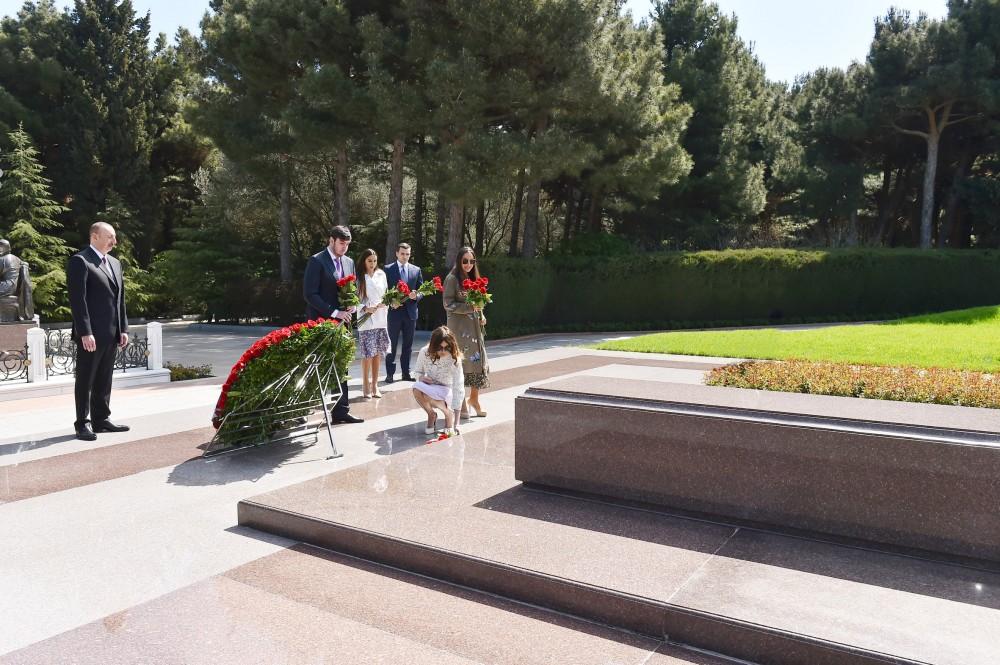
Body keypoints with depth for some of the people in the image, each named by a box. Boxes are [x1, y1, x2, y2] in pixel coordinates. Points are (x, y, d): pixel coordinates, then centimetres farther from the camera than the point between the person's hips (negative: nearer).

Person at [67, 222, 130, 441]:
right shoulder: (80, 261, -7)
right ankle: (83, 424, 7)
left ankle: (101, 419, 20)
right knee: (85, 380, 1)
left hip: (111, 334, 7)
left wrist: (123, 328, 12)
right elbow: (77, 299, -13)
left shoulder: (115, 263, 17)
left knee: (104, 380, 12)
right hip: (91, 334, -7)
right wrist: (85, 332, -18)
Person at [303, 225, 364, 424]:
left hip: (342, 321, 7)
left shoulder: (349, 262, 13)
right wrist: (334, 312, -18)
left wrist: (352, 305, -1)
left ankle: (341, 411, 13)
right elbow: (310, 294, -14)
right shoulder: (317, 261, -8)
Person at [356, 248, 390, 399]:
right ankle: (366, 385, 9)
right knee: (368, 354, -3)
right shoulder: (359, 278, -4)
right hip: (366, 321, -4)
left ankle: (374, 384, 17)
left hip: (381, 320, 4)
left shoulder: (381, 275, 8)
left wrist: (386, 303, -8)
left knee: (378, 354, 7)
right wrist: (366, 309, -21)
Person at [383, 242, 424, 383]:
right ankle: (390, 374, 7)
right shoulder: (388, 269, 0)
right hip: (394, 311, -3)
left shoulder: (416, 270, 8)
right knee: (392, 345, 2)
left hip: (410, 312, 3)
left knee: (408, 345, 9)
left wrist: (416, 296, -12)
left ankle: (406, 373, 18)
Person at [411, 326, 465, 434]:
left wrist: (455, 424, -32)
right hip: (430, 389, 3)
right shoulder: (424, 353, -14)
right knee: (416, 388, -32)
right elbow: (418, 372, 7)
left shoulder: (454, 359, -24)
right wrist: (421, 377, -21)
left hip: (446, 392, -3)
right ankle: (432, 414, -2)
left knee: (426, 393, -35)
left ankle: (449, 414, -6)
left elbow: (458, 389, -26)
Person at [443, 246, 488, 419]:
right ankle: (461, 402, 10)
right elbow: (448, 305, -12)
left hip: (474, 326, 7)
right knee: (460, 363, -2)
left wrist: (481, 315, 6)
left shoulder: (473, 278, 14)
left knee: (479, 361, 5)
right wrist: (470, 307, -19)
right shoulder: (452, 279, -7)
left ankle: (474, 399, 21)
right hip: (458, 326, -7)